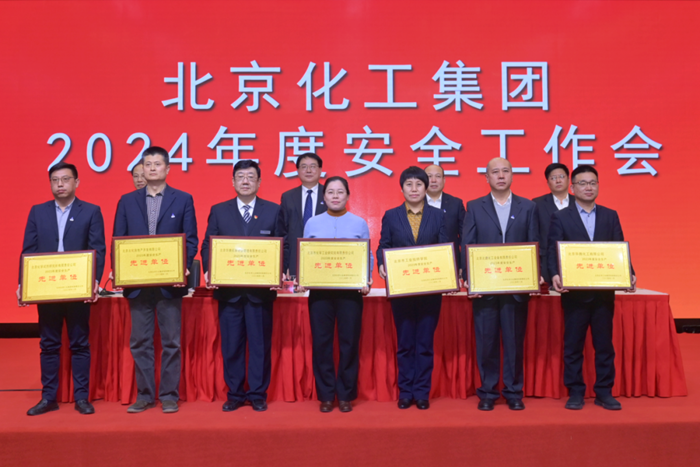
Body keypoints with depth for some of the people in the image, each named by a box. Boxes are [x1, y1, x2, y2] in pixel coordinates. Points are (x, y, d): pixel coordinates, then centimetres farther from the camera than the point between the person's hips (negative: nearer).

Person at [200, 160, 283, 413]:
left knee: (260, 344, 5)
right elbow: (207, 246, 7)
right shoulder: (218, 211, 10)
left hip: (261, 289, -1)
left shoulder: (274, 211, 6)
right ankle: (234, 394, 20)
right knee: (231, 344, 7)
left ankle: (258, 394, 18)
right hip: (228, 289, 1)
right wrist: (209, 271, -10)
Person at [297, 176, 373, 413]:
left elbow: (368, 257, 5)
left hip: (350, 290, 0)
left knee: (349, 342, 2)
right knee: (321, 342, 3)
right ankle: (325, 395, 15)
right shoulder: (312, 223, 9)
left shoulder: (360, 224, 7)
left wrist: (367, 280, -11)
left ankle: (346, 395, 15)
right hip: (319, 290, 1)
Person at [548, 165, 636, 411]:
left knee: (604, 344, 9)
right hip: (574, 292, -2)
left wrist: (629, 274, -11)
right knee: (573, 345, 5)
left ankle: (604, 392, 20)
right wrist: (555, 275, -24)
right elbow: (553, 251, -6)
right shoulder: (560, 217, 2)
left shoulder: (610, 216, 10)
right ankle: (575, 392, 15)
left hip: (604, 291, 3)